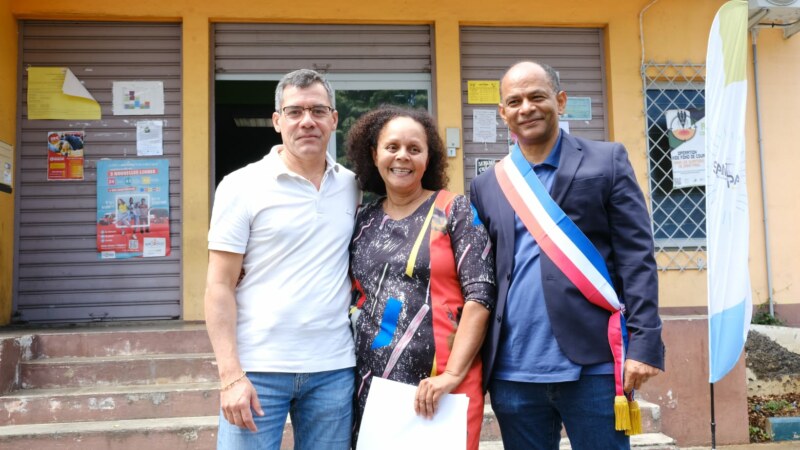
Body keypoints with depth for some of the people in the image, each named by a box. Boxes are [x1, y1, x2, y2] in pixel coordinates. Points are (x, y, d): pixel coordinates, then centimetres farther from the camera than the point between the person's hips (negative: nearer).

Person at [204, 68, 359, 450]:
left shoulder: (352, 186, 6)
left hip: (334, 369, 3)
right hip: (258, 368, -3)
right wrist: (230, 375, -12)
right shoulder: (241, 186, -4)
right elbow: (220, 287, -5)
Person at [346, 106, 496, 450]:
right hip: (372, 382, 4)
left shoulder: (455, 211, -2)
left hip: (442, 385, -3)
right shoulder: (363, 221, 9)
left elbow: (480, 296, -9)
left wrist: (452, 374, -17)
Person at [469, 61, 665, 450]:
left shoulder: (607, 161, 4)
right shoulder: (486, 186, 11)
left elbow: (636, 258, -2)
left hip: (593, 363, -2)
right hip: (512, 372, 3)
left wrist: (644, 344, -10)